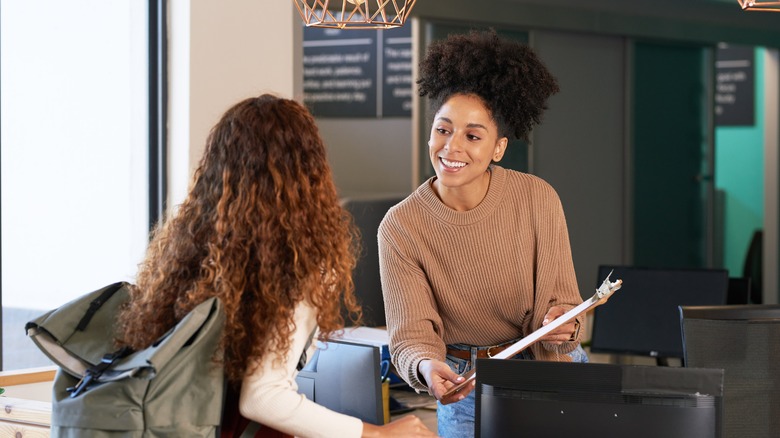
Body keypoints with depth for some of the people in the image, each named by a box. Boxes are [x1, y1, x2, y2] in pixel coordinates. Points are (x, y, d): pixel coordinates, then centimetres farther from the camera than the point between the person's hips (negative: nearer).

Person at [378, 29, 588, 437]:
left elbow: (562, 299, -8)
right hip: (465, 390, 0)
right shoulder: (400, 227, -13)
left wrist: (562, 326, -31)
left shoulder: (538, 199, -13)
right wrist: (427, 367, -38)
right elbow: (411, 334, -16)